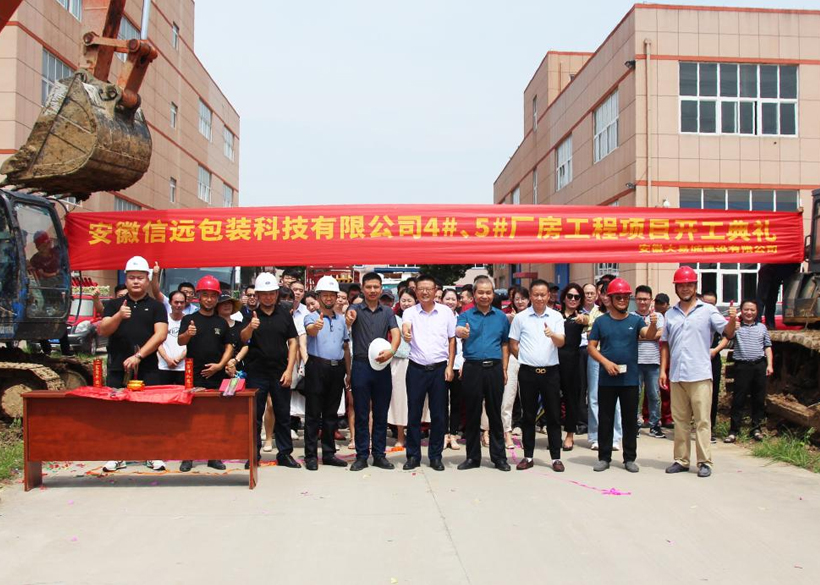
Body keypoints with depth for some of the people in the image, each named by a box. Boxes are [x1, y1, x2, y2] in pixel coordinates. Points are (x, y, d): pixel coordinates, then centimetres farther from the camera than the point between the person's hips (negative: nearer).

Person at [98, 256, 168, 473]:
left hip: (148, 369, -2)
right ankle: (117, 456, 12)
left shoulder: (156, 307, 6)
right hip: (118, 368, 2)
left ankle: (153, 455, 8)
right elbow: (103, 331, 0)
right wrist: (118, 316, -19)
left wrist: (139, 356, -16)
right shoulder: (114, 305, 13)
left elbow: (160, 334, -6)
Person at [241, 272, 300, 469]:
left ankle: (285, 453, 17)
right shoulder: (251, 315, 0)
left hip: (280, 372, 1)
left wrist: (289, 369, -5)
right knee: (255, 414, 5)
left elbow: (293, 342, 4)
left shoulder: (285, 314, 5)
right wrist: (250, 327, -37)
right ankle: (254, 454, 15)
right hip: (256, 372, -1)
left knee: (283, 414, 7)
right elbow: (243, 339, -14)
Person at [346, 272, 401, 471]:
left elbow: (396, 333, -5)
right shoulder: (355, 309, 1)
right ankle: (361, 455, 13)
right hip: (361, 366, -2)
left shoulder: (387, 312, 8)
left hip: (382, 367, 2)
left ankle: (379, 455, 18)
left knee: (381, 414, 8)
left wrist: (391, 350, -26)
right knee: (361, 414, 5)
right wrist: (349, 320, -47)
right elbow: (347, 324, -21)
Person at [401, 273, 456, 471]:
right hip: (416, 369, 0)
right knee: (414, 414, 6)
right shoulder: (410, 312, 0)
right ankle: (413, 456, 17)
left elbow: (452, 340, 6)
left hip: (439, 369, 1)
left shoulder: (446, 312, 3)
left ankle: (435, 456, 18)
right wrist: (406, 333, -46)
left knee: (439, 415, 6)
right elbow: (405, 328, -21)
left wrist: (450, 366, -1)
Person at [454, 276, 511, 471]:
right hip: (472, 368, -1)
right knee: (472, 414, 6)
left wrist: (504, 370, 5)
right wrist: (461, 331, -43)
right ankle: (473, 457, 16)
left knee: (495, 413, 6)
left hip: (494, 368, 1)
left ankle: (499, 457, 15)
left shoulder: (501, 317, 9)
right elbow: (457, 330, -18)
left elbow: (505, 344, 12)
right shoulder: (466, 316, 3)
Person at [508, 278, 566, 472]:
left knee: (554, 416, 5)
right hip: (528, 372, 0)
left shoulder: (556, 316, 3)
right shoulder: (520, 317, 1)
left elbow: (561, 342, -8)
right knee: (528, 416, 7)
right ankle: (528, 456, 17)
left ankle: (556, 457, 13)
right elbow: (513, 345, 6)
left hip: (550, 372, 0)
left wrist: (552, 334, -28)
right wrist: (527, 359, 2)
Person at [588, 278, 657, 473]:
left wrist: (653, 324, -37)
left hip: (630, 379, 0)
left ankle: (630, 458, 18)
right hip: (607, 379, 0)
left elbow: (648, 335, -15)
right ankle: (604, 457, 16)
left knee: (630, 420, 8)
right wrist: (605, 362, -12)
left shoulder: (636, 320, 3)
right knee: (605, 419, 7)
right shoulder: (601, 321, 3)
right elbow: (592, 347, 3)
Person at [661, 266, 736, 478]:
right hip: (676, 376, 4)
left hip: (700, 375, -4)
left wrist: (732, 320, -26)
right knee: (679, 420, 11)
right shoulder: (670, 314, 12)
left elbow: (727, 333, -5)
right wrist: (663, 370, 9)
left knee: (702, 420, -1)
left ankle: (705, 461, 5)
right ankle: (681, 460, 19)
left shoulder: (708, 310, 1)